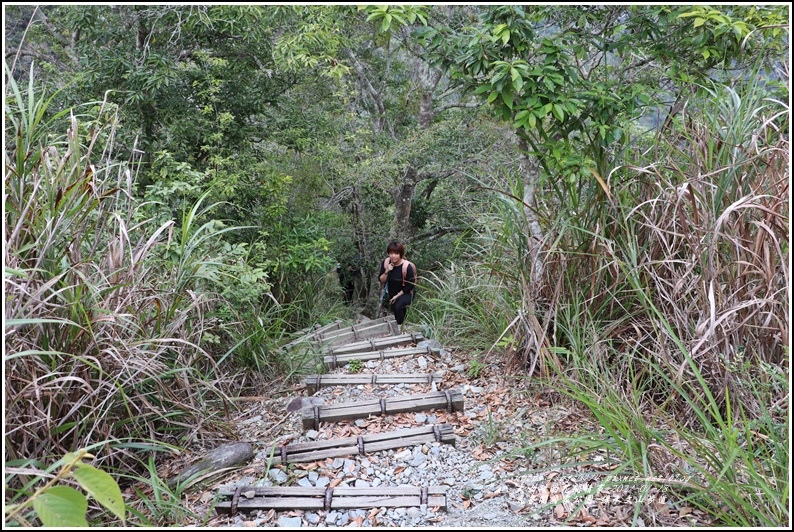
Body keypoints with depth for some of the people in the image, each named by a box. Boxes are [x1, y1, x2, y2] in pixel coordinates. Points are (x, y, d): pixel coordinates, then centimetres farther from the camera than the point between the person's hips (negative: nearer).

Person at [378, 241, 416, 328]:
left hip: (406, 293, -6)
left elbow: (411, 285, -18)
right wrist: (387, 271, -29)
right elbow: (381, 281, -12)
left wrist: (397, 296, -17)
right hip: (392, 293, 6)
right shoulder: (385, 263, -15)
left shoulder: (407, 266, -27)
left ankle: (400, 326, -7)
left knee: (397, 306, -29)